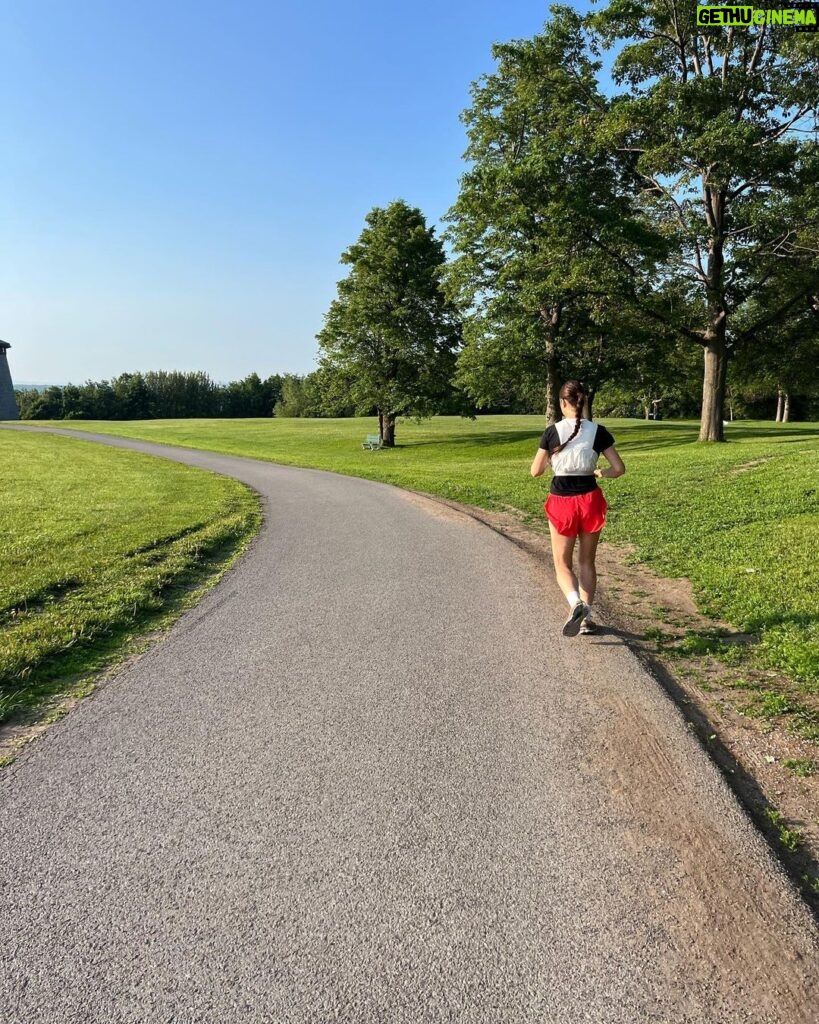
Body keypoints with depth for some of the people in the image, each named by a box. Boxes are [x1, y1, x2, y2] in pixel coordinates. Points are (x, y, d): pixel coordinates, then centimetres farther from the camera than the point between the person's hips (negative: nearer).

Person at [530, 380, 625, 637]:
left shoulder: (552, 432, -8)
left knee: (562, 563, 10)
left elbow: (536, 471, -3)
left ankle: (576, 603, -17)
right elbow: (619, 468, -2)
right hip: (589, 499, 2)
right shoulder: (598, 431, -4)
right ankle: (587, 618, 19)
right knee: (587, 562, 17)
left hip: (561, 502, -2)